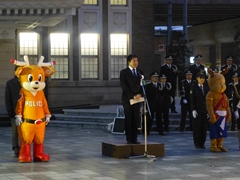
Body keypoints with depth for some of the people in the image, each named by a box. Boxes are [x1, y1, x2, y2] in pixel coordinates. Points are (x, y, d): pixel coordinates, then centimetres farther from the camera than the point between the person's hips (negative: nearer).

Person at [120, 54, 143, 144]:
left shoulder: (140, 72, 13)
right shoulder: (124, 72, -2)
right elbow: (124, 86, -9)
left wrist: (140, 94, -7)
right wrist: (133, 96, -16)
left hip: (137, 99, 4)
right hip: (128, 99, -4)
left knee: (136, 119, 3)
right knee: (128, 119, -2)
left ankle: (134, 138, 7)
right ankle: (129, 139, 2)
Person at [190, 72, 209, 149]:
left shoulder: (206, 87, 10)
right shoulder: (193, 87, -2)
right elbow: (192, 99, -6)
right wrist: (193, 110, -13)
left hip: (204, 110, 4)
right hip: (197, 110, -4)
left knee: (204, 127, 3)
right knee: (197, 127, -2)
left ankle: (202, 143, 9)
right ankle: (197, 144, 5)